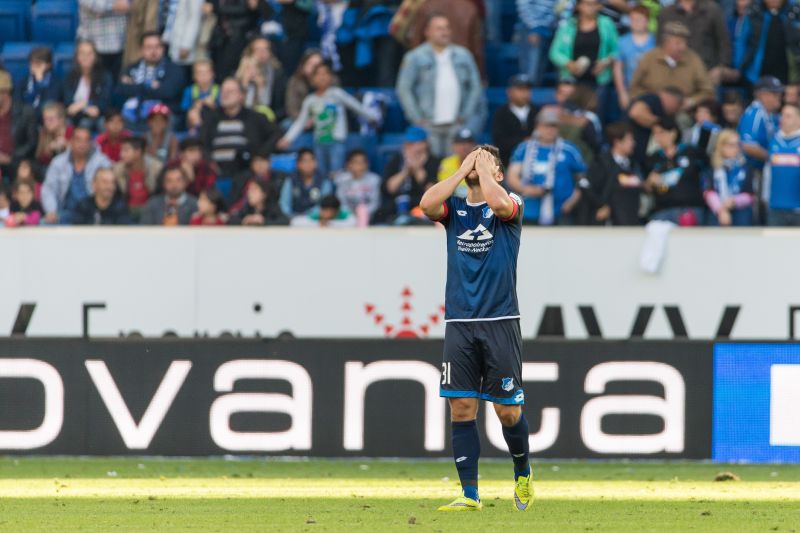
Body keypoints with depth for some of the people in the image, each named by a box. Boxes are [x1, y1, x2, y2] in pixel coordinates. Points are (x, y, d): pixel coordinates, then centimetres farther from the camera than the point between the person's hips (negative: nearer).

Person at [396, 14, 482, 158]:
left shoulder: (463, 55, 12)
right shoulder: (415, 58, 3)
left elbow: (475, 87, 13)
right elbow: (403, 89, 1)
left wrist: (465, 115, 2)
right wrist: (417, 118, -6)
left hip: (456, 124, 3)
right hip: (429, 124, -3)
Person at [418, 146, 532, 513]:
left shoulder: (510, 205, 1)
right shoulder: (453, 208, 11)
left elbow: (499, 203, -23)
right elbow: (427, 204, -11)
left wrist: (482, 167, -6)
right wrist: (463, 169, -2)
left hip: (500, 322, -3)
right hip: (459, 325, 3)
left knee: (508, 410, 0)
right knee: (461, 409, -2)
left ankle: (523, 475, 25)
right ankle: (469, 494, 1)